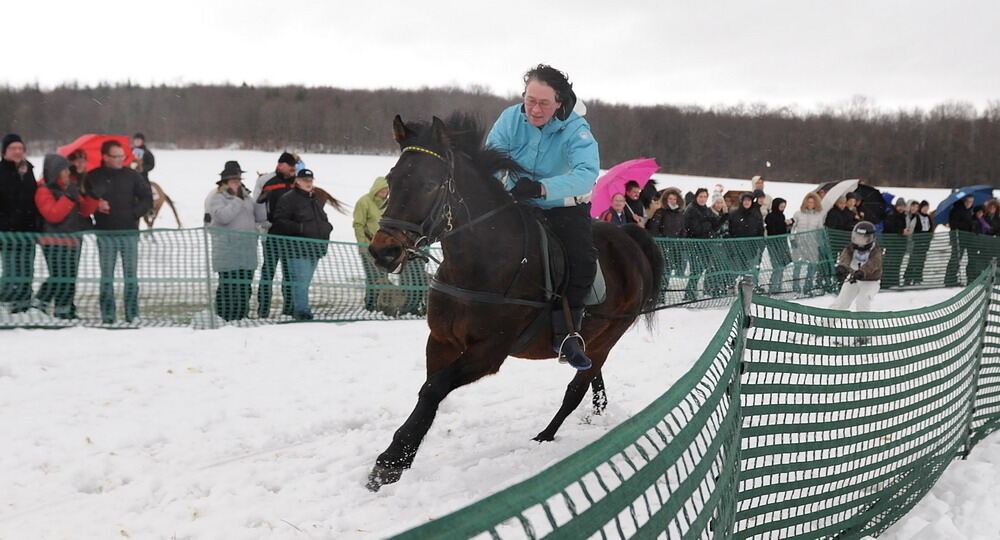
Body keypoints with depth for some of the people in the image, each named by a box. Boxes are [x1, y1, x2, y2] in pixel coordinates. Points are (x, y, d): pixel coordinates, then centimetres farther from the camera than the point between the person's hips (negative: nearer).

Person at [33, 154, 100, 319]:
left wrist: (93, 196, -9)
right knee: (60, 277, -10)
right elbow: (53, 214, -21)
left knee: (70, 278, 10)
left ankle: (68, 311, 17)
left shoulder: (71, 187, 12)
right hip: (54, 241, -7)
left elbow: (85, 210, 8)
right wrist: (69, 196, -24)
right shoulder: (44, 190, -9)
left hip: (72, 239, 7)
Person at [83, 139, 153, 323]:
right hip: (105, 234, 0)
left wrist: (134, 214, -3)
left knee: (131, 275, 0)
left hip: (129, 232, 0)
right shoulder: (93, 177, 4)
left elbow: (147, 199, 8)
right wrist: (97, 206, -15)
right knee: (107, 276, 3)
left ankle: (132, 314, 5)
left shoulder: (131, 175, 5)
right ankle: (107, 315, 7)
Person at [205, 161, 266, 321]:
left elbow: (261, 217, 14)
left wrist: (260, 201, -1)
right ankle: (223, 318, -4)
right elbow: (223, 216, -20)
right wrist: (238, 199, -15)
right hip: (227, 252, -7)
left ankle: (241, 315, 17)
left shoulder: (246, 197, 18)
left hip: (247, 251, 7)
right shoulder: (216, 198, -2)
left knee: (245, 284, 8)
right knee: (229, 284, -9)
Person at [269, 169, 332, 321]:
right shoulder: (289, 199, -7)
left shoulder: (317, 199, 20)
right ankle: (302, 311, -5)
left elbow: (323, 220, 33)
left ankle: (296, 309, 24)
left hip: (314, 249, 8)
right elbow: (279, 222, -14)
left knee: (305, 282, 14)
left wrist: (326, 228, 11)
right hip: (298, 249, -8)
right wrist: (300, 228, -22)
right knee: (300, 282, -10)